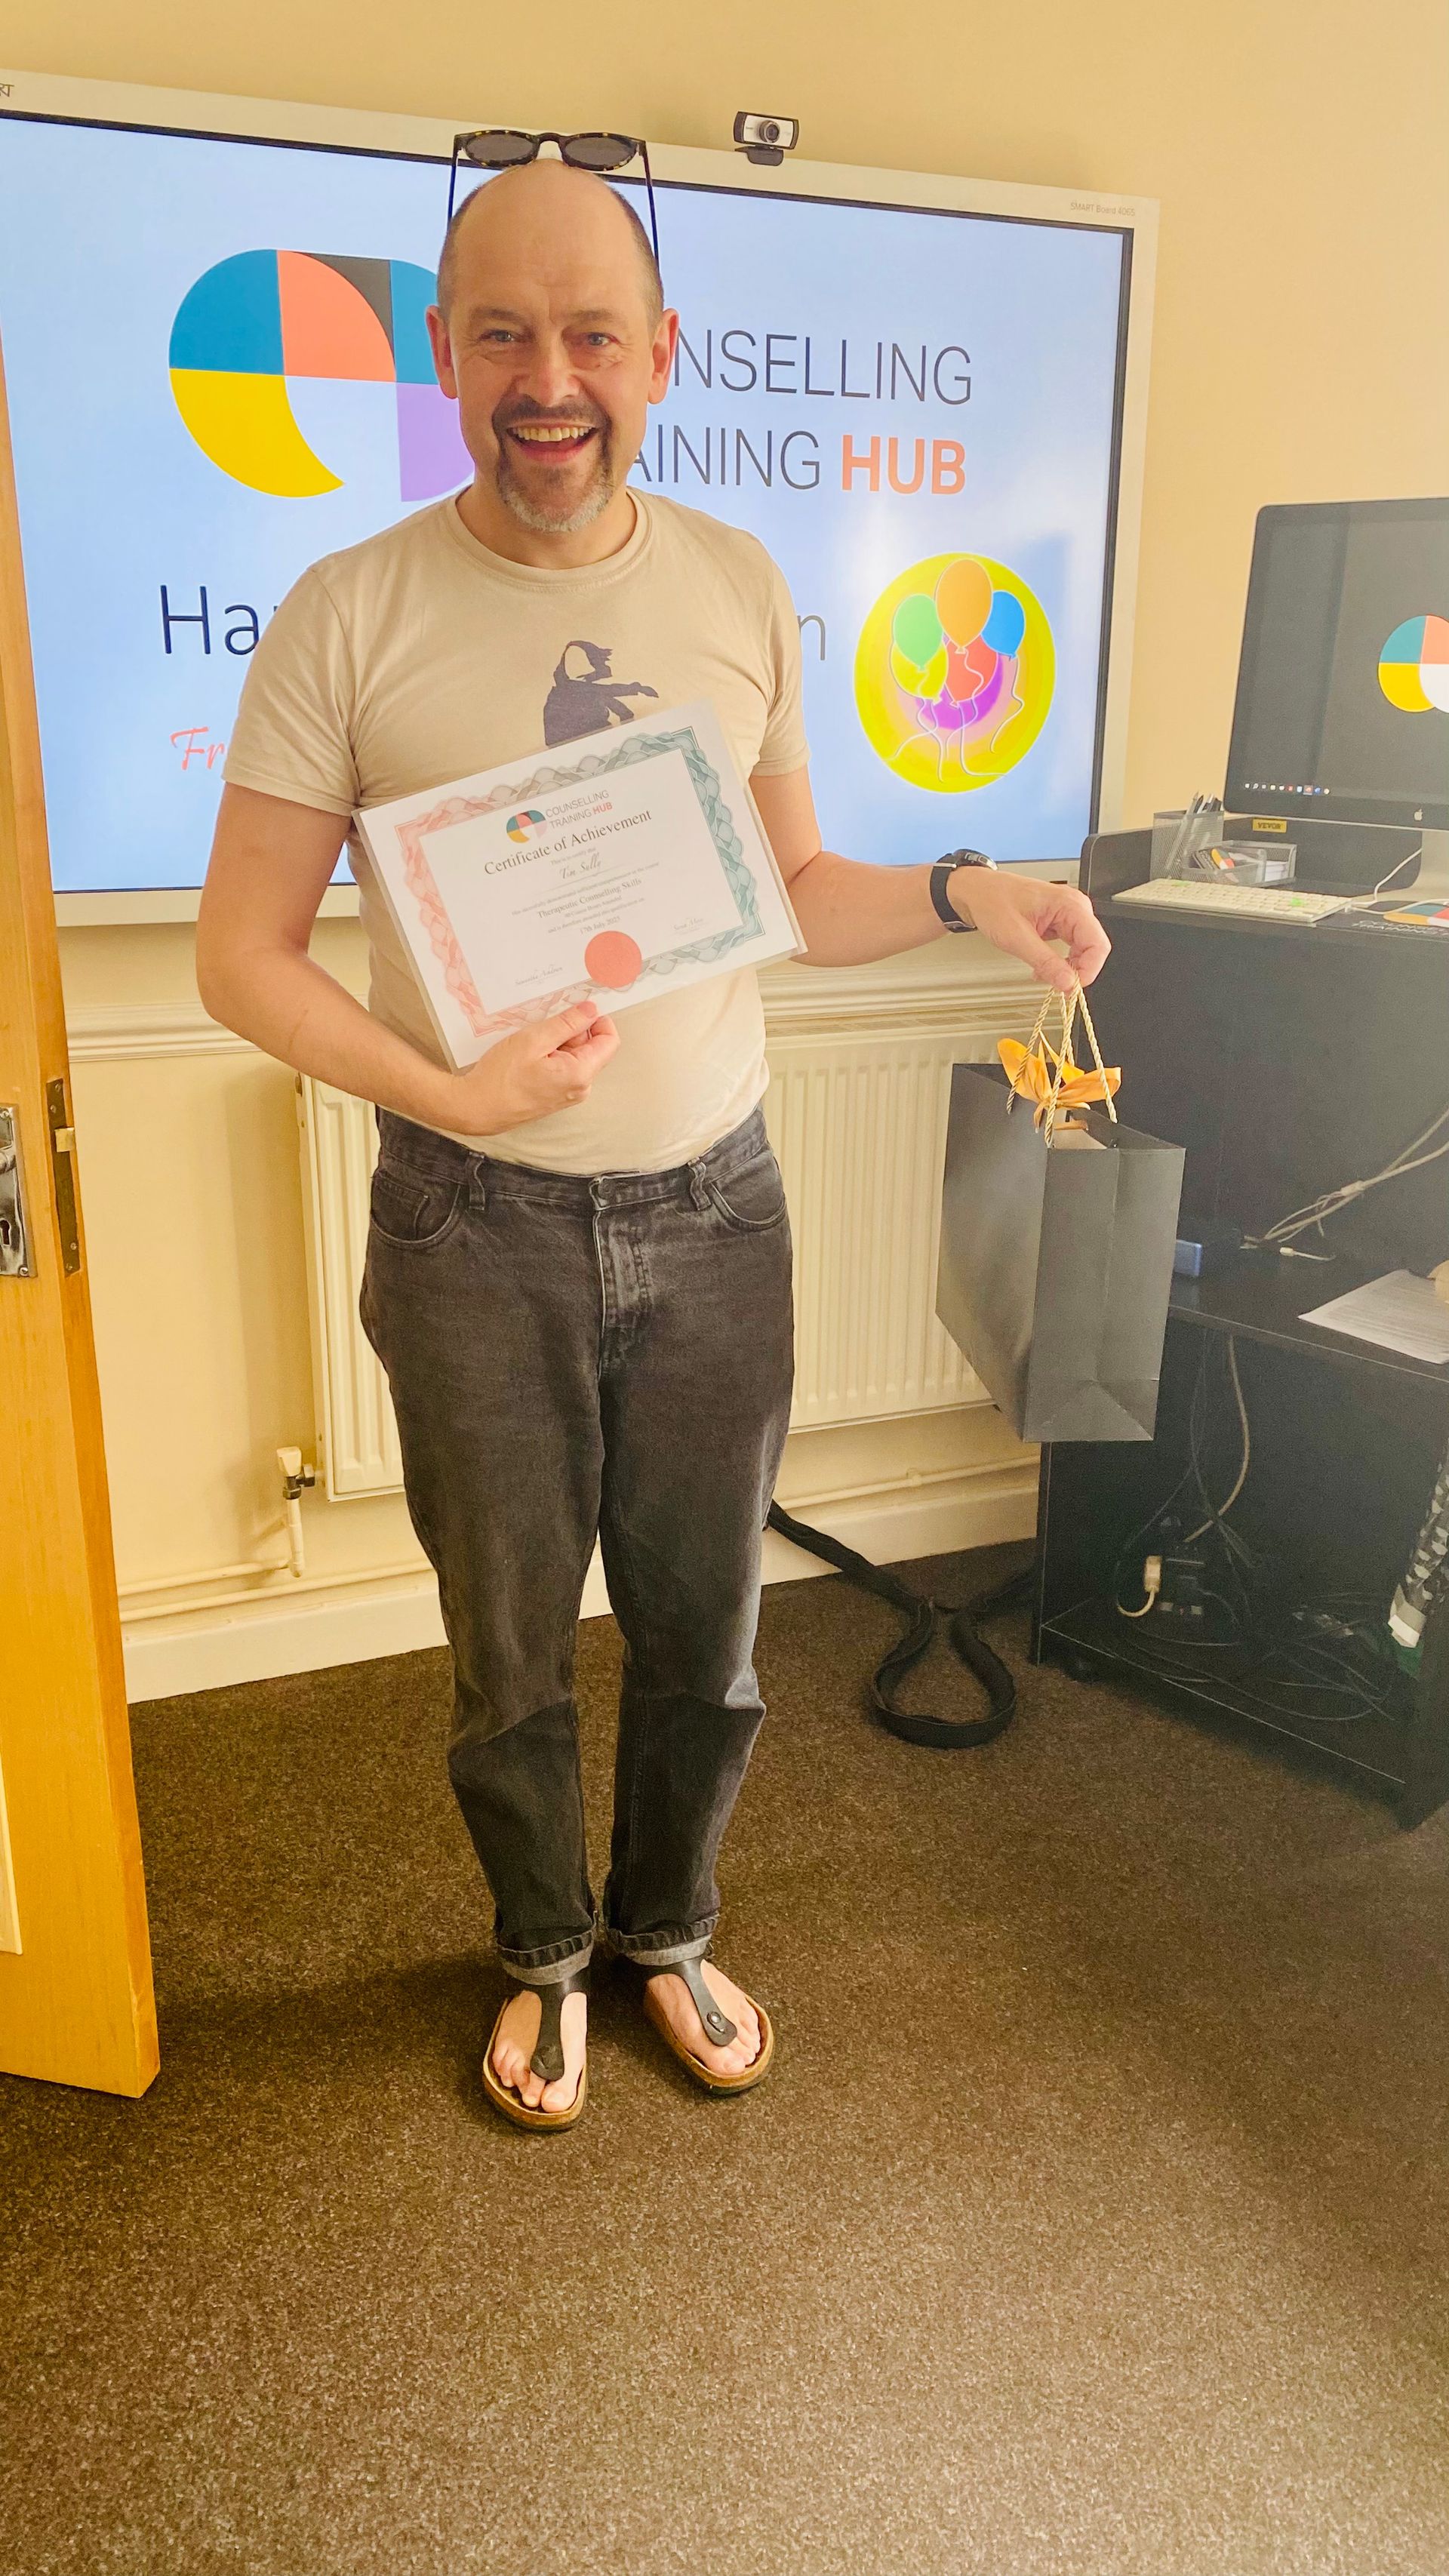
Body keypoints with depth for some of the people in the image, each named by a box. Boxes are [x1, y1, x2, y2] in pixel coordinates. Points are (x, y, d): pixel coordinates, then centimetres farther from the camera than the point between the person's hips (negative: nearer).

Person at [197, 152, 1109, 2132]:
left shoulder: (741, 590, 3)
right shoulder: (350, 617, -8)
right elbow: (242, 952, -6)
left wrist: (962, 896, -6)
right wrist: (446, 1091, -20)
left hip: (715, 1207, 3)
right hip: (478, 1227, -2)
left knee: (705, 1636, 16)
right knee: (511, 1653, 15)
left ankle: (667, 1928, 44)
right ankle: (545, 1957, 43)